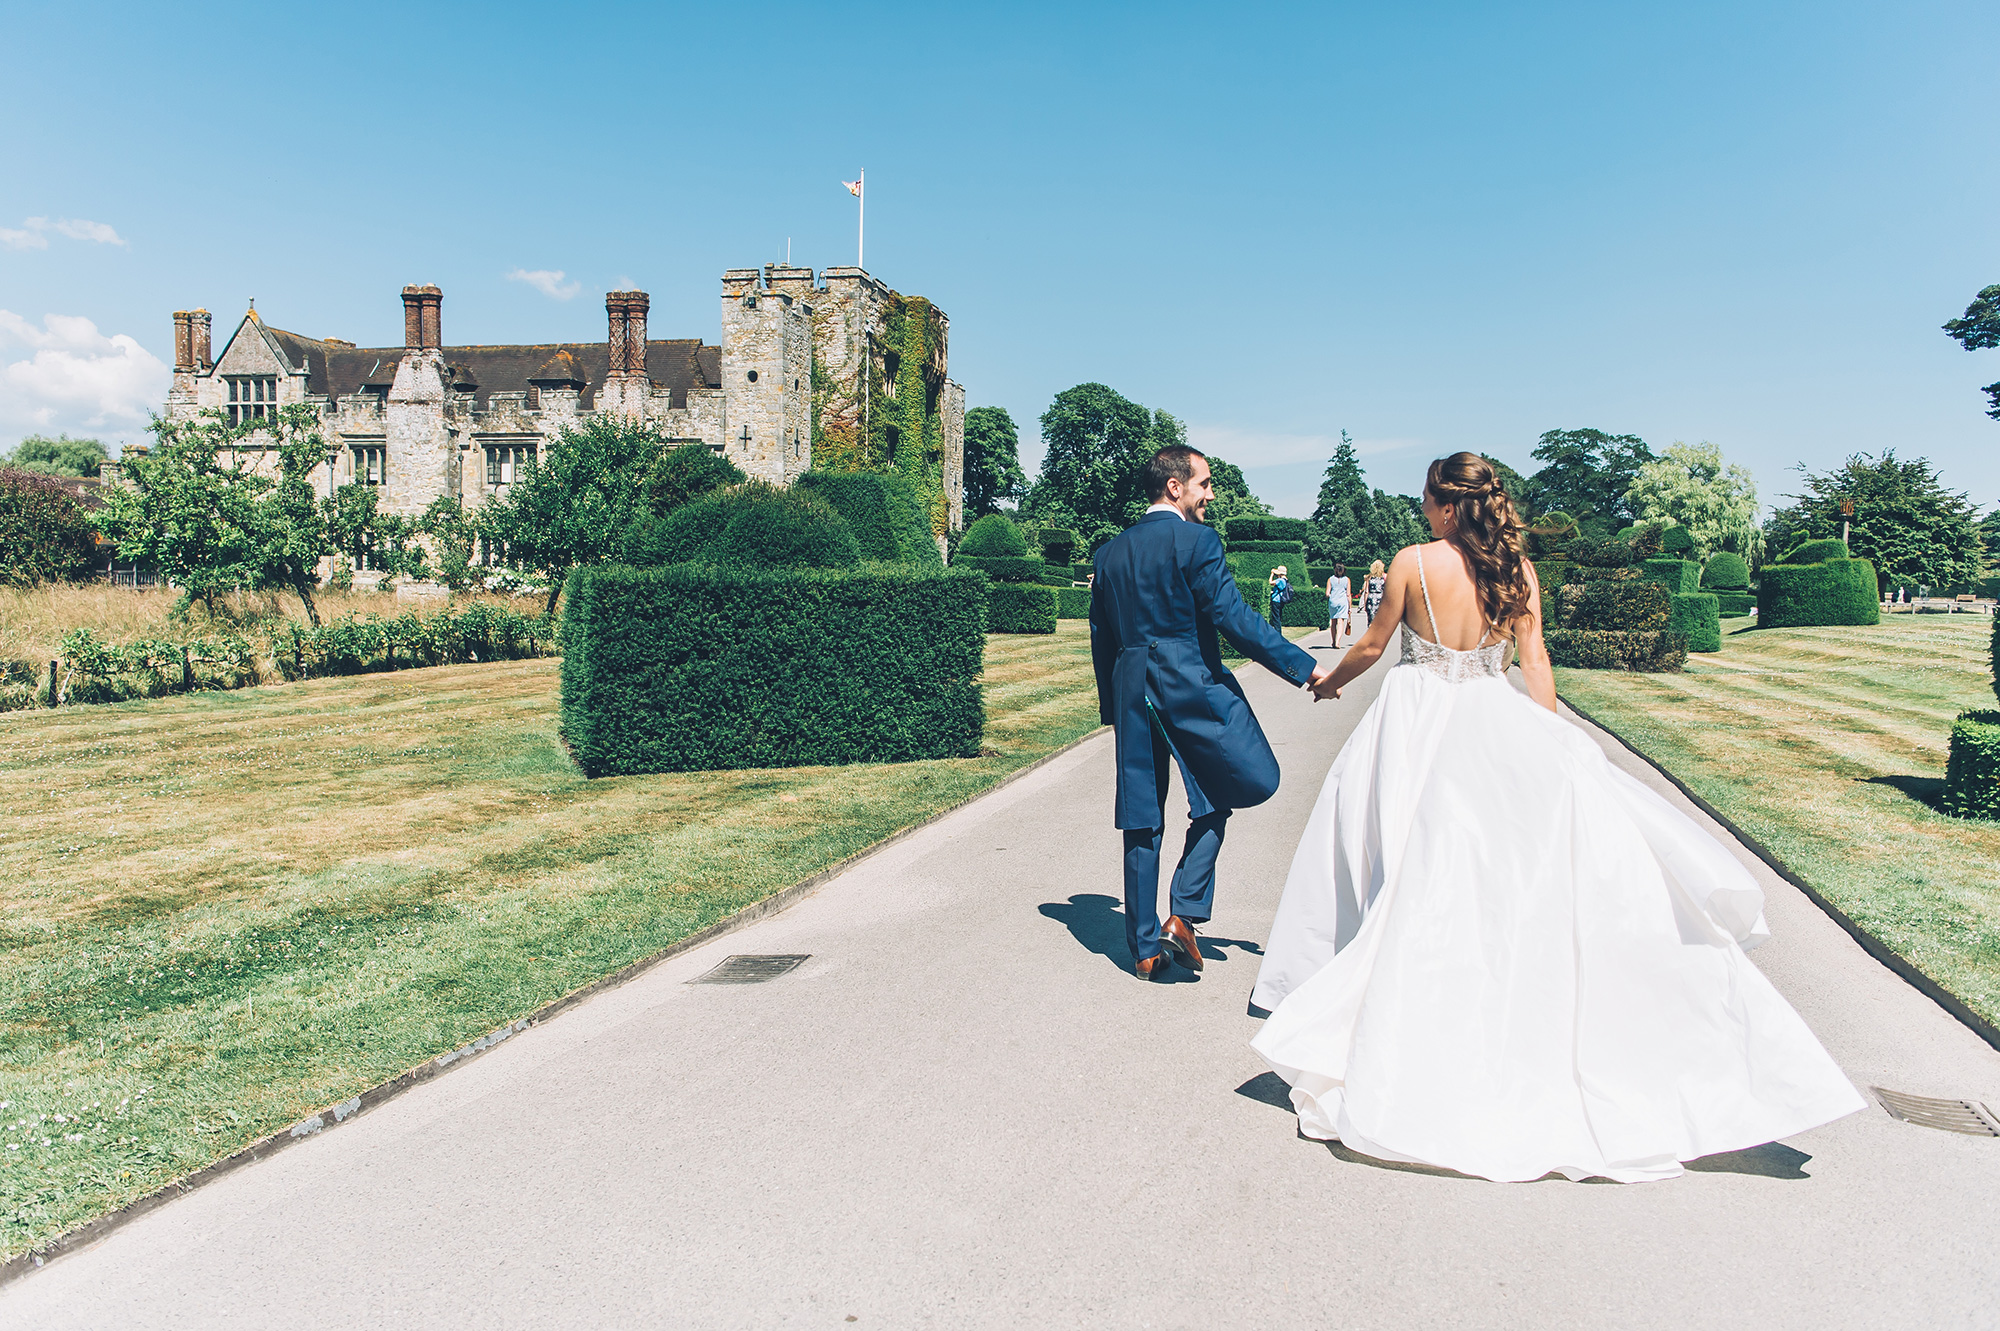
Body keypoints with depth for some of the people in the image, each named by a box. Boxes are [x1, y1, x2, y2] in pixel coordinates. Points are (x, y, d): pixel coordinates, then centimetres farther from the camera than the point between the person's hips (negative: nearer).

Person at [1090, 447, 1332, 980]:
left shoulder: (1111, 552, 12)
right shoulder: (1197, 541, -7)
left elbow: (1101, 639, 15)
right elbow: (1234, 617, -14)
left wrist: (1114, 709, 22)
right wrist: (1304, 668, -11)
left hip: (1132, 691, 6)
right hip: (1193, 685, -6)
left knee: (1143, 820, 11)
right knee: (1232, 790, 11)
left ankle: (1144, 947, 18)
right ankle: (1184, 914, 1)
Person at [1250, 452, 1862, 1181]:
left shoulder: (1412, 562, -9)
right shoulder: (1517, 569, -1)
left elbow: (1372, 644, 1)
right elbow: (1535, 663, -1)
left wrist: (1331, 680, 20)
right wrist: (1554, 747, 4)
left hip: (1414, 721, -1)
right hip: (1489, 720, 2)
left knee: (1404, 858, 8)